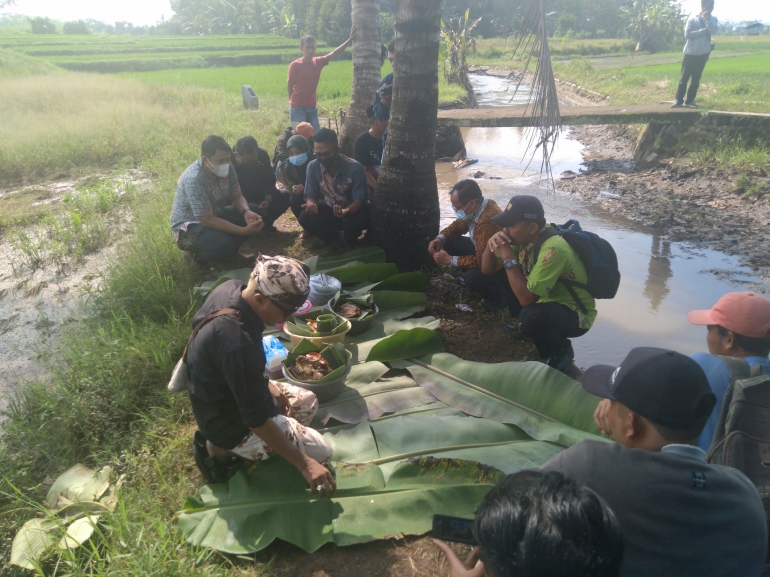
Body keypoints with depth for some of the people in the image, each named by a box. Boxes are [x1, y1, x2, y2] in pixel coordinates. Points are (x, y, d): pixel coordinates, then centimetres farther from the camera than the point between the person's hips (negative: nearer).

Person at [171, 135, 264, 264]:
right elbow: (207, 219, -31)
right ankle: (195, 253, -1)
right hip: (190, 224, -7)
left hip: (216, 214, 7)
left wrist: (247, 212, -25)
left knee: (255, 210, -9)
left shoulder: (226, 167, -11)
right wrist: (244, 231, -34)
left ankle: (229, 245, 3)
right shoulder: (193, 179, -32)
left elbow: (236, 196, -1)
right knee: (225, 246, -33)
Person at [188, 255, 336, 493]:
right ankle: (223, 449, 3)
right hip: (230, 423, -8)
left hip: (225, 394, 9)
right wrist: (304, 464, -22)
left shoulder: (230, 289, -13)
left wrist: (267, 384, 4)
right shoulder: (237, 344, -39)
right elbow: (257, 420, -29)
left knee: (308, 401, 20)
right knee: (321, 452, -1)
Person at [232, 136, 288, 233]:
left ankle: (265, 222, -2)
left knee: (285, 196, -14)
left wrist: (268, 200, -25)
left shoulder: (262, 155, -12)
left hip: (260, 196, 5)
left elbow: (270, 180, -6)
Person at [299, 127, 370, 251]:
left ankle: (349, 242, 0)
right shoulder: (313, 167, -17)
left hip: (353, 210, -3)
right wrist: (312, 205, -37)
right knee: (304, 217, -22)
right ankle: (330, 236, 10)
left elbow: (359, 201, -25)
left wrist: (345, 211, -48)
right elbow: (311, 196, -10)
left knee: (359, 218, -38)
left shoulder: (355, 168, -27)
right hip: (331, 210, 3)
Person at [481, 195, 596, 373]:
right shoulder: (523, 237, -8)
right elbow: (488, 270, 0)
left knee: (532, 316, -38)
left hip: (574, 314, -7)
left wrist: (508, 258, -31)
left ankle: (561, 352, -6)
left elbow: (526, 299, -33)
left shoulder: (553, 249, -33)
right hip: (545, 301, 8)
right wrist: (491, 244, -20)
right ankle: (525, 321, 16)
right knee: (500, 275, 2)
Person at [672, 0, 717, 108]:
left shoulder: (713, 19, 5)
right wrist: (704, 30, -16)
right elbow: (687, 34, -15)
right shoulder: (693, 18, -5)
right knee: (684, 78, -1)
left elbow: (713, 30, -15)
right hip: (690, 53, -3)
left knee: (696, 79, 5)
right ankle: (679, 99, 6)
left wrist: (707, 18, -17)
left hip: (702, 54, 3)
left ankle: (689, 100, 11)